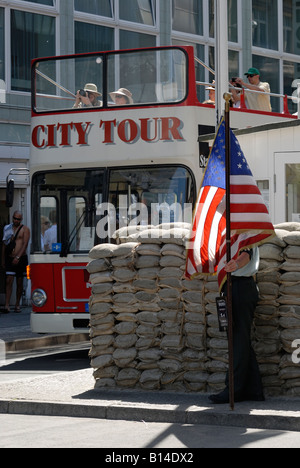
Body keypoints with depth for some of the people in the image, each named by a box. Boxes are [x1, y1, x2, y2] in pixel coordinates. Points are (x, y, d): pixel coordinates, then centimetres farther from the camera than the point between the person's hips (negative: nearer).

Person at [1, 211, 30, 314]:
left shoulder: (25, 229, 0)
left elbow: (25, 244, -11)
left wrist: (18, 257, -22)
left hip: (21, 258, -1)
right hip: (10, 259, 2)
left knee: (20, 283, 5)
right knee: (9, 281, -9)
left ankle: (17, 305, 14)